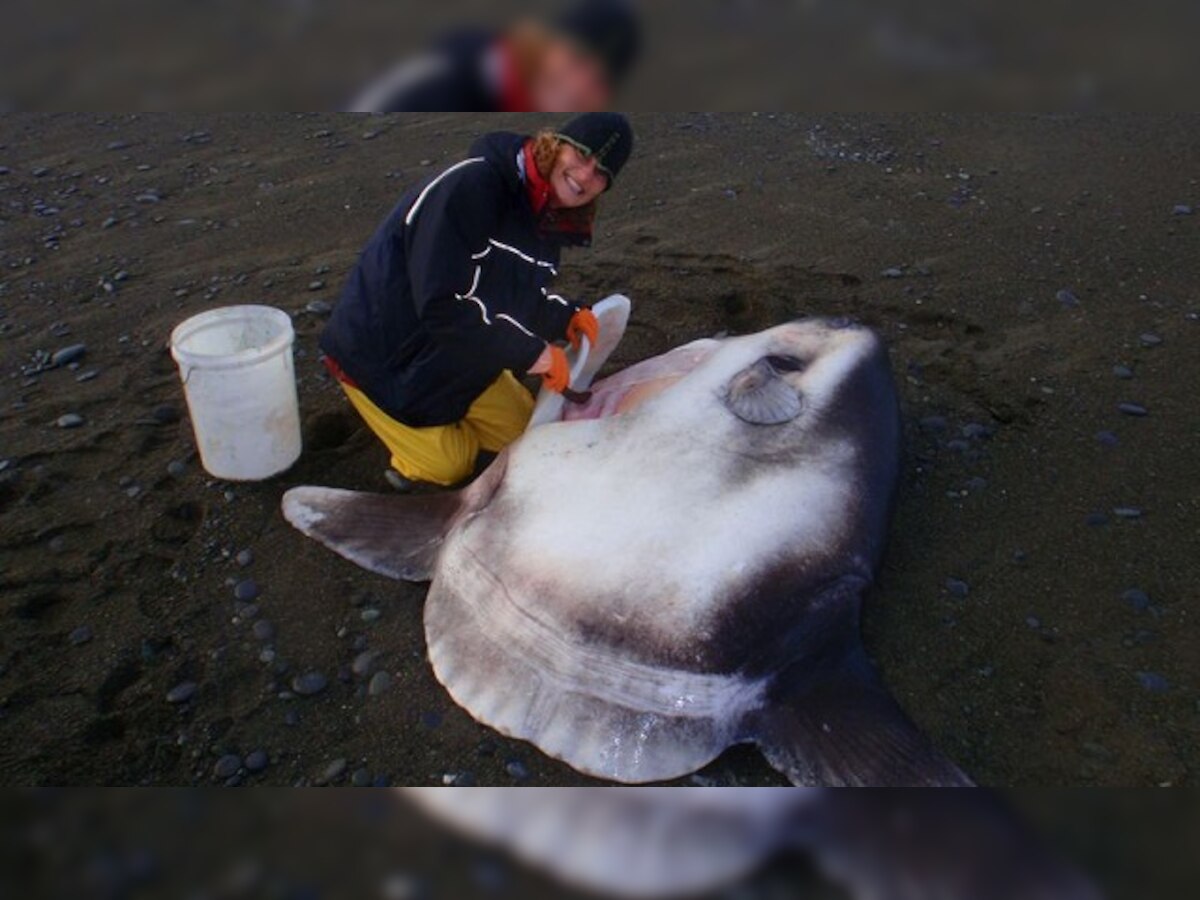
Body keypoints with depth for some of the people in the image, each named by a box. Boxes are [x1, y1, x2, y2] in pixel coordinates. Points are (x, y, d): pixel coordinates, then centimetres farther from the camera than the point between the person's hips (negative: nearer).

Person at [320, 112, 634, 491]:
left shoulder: (548, 220, -4)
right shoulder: (469, 186, -32)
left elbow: (520, 296, 7)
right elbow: (442, 304, -37)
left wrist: (565, 317, -13)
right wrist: (532, 353, -32)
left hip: (459, 357, 8)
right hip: (384, 357, -8)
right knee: (451, 467, 0)